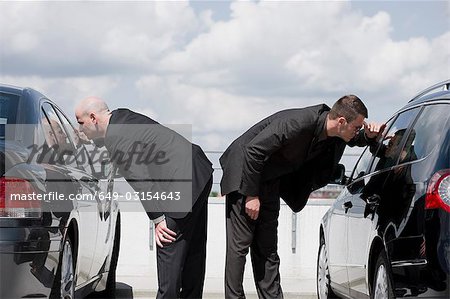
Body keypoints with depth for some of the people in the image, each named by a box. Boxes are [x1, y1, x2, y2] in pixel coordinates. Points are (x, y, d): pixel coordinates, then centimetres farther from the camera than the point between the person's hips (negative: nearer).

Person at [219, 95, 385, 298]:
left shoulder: (335, 135, -7)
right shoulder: (297, 123, -31)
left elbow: (355, 140, 16)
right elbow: (253, 150, -28)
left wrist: (369, 135, -10)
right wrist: (251, 195, -23)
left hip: (269, 182, 8)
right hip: (244, 173, -8)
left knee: (267, 249, 6)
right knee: (239, 244, -8)